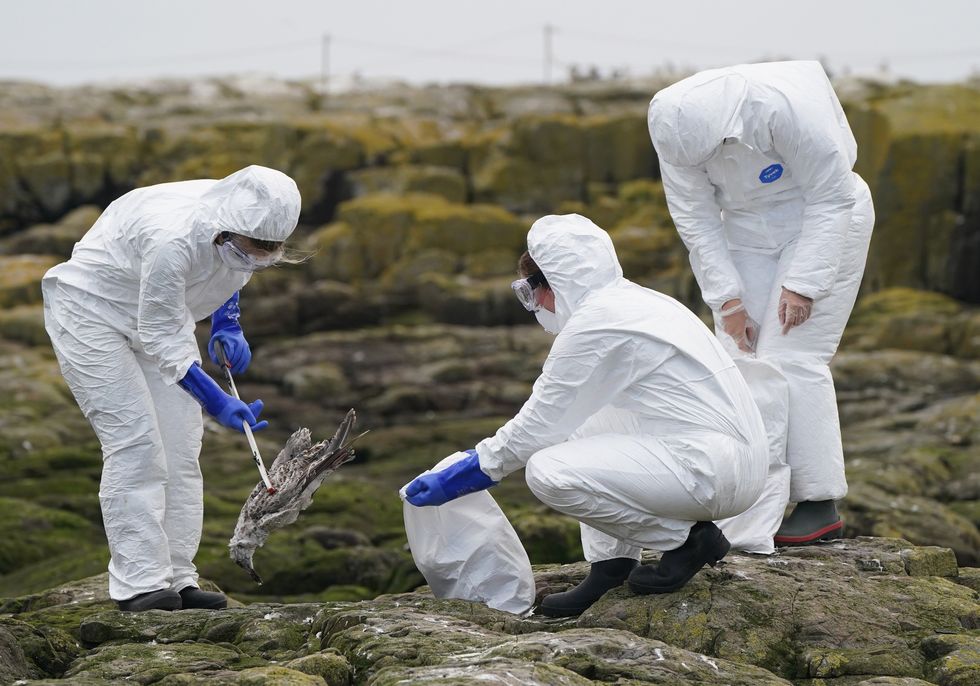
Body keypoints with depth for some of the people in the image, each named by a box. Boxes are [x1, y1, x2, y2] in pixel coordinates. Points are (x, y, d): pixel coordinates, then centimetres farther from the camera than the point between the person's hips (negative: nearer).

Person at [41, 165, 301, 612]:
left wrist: (227, 326, -1)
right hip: (92, 311, -8)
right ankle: (138, 583, -16)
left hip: (158, 312, 8)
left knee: (181, 444, 1)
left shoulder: (243, 227, -15)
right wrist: (218, 403, -32)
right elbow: (161, 340, -30)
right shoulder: (173, 239, -39)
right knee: (134, 441, -16)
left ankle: (176, 578, 3)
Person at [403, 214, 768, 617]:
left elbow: (541, 424, -8)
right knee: (581, 420, 26)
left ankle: (686, 538, -4)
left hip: (717, 473, -10)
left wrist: (463, 476, 3)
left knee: (549, 473, -19)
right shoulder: (634, 301, 18)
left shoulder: (595, 322, -12)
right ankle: (611, 565, 14)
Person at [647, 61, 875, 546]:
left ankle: (821, 508, -9)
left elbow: (831, 197, -21)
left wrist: (802, 283, -21)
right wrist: (727, 300, -11)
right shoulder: (677, 128, -17)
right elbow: (696, 220, -7)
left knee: (791, 360, -14)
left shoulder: (785, 108, -32)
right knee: (737, 358, -4)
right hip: (749, 229, 5)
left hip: (821, 223, -5)